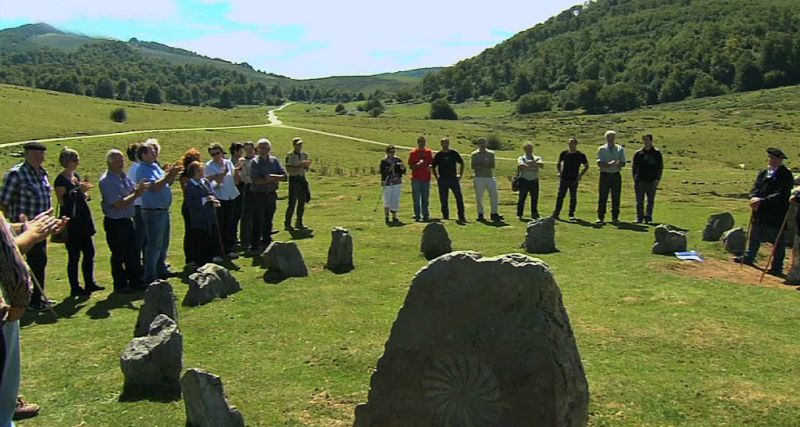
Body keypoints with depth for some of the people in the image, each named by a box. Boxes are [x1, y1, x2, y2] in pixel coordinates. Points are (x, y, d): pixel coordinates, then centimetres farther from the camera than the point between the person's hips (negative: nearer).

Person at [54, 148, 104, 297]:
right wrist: (78, 190, -21)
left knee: (89, 252, 9)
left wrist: (85, 190, -3)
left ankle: (90, 283, 18)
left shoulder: (77, 176, 13)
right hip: (71, 222, -8)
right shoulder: (61, 180, -10)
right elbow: (62, 201, -17)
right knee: (74, 256, -2)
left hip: (83, 220, 8)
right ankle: (75, 288, 7)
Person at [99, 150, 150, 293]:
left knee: (133, 254, 14)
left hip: (128, 221, 8)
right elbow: (119, 204, -21)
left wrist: (140, 187, -11)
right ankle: (120, 285, 16)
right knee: (119, 255, 4)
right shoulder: (106, 181, -16)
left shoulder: (124, 176, 10)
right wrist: (136, 194, -19)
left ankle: (136, 282, 24)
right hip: (115, 223, -8)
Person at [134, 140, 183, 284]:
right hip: (153, 212, -9)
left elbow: (167, 183, 15)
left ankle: (162, 269, 30)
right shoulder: (143, 170, -14)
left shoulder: (155, 167, 13)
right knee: (154, 245, -4)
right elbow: (154, 187, -26)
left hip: (164, 211, 9)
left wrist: (173, 175, -3)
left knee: (163, 243, 18)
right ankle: (150, 276, 2)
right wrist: (169, 175, -27)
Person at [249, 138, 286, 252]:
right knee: (257, 221, -2)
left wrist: (273, 177, -17)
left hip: (271, 195, 4)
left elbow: (284, 176, -2)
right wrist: (271, 180, -12)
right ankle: (254, 245, 6)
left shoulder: (274, 160, 6)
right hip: (258, 195, -4)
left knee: (268, 221, 14)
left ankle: (267, 242, 26)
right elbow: (255, 180, -17)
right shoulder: (254, 162, -6)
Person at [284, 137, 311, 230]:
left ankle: (299, 222, 18)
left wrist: (307, 165, -5)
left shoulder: (305, 155, 11)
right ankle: (287, 223, 0)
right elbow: (288, 169, -15)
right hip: (293, 179, -6)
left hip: (302, 179, 6)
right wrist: (300, 166, -22)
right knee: (292, 202, -7)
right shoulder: (289, 156, -8)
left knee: (302, 202, 8)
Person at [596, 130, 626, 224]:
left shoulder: (620, 149, 9)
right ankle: (600, 217, 1)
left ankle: (615, 217, 10)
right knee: (603, 197, -3)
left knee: (616, 197, 2)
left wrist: (615, 164, -21)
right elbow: (599, 163, -7)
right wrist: (609, 164, -23)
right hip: (604, 175, -1)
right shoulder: (601, 149, 5)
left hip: (616, 175, 1)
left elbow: (623, 163, -1)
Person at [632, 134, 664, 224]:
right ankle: (639, 218, 8)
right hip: (640, 180, 1)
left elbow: (660, 167, 4)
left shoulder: (657, 153, 4)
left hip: (652, 181, -1)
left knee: (651, 201, 3)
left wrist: (657, 179, -6)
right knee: (639, 201, 2)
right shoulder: (638, 153, 7)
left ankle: (648, 218, 10)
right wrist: (635, 179, -1)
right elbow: (634, 167, 10)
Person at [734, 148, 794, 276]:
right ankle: (749, 257, 38)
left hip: (776, 215, -7)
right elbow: (755, 188, 9)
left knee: (778, 241, 3)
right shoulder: (763, 173, 9)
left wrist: (762, 201, -25)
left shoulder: (786, 175, -13)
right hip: (760, 213, 7)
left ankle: (777, 267, 11)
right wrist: (754, 199, -12)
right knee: (755, 236, 21)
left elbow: (780, 195, -20)